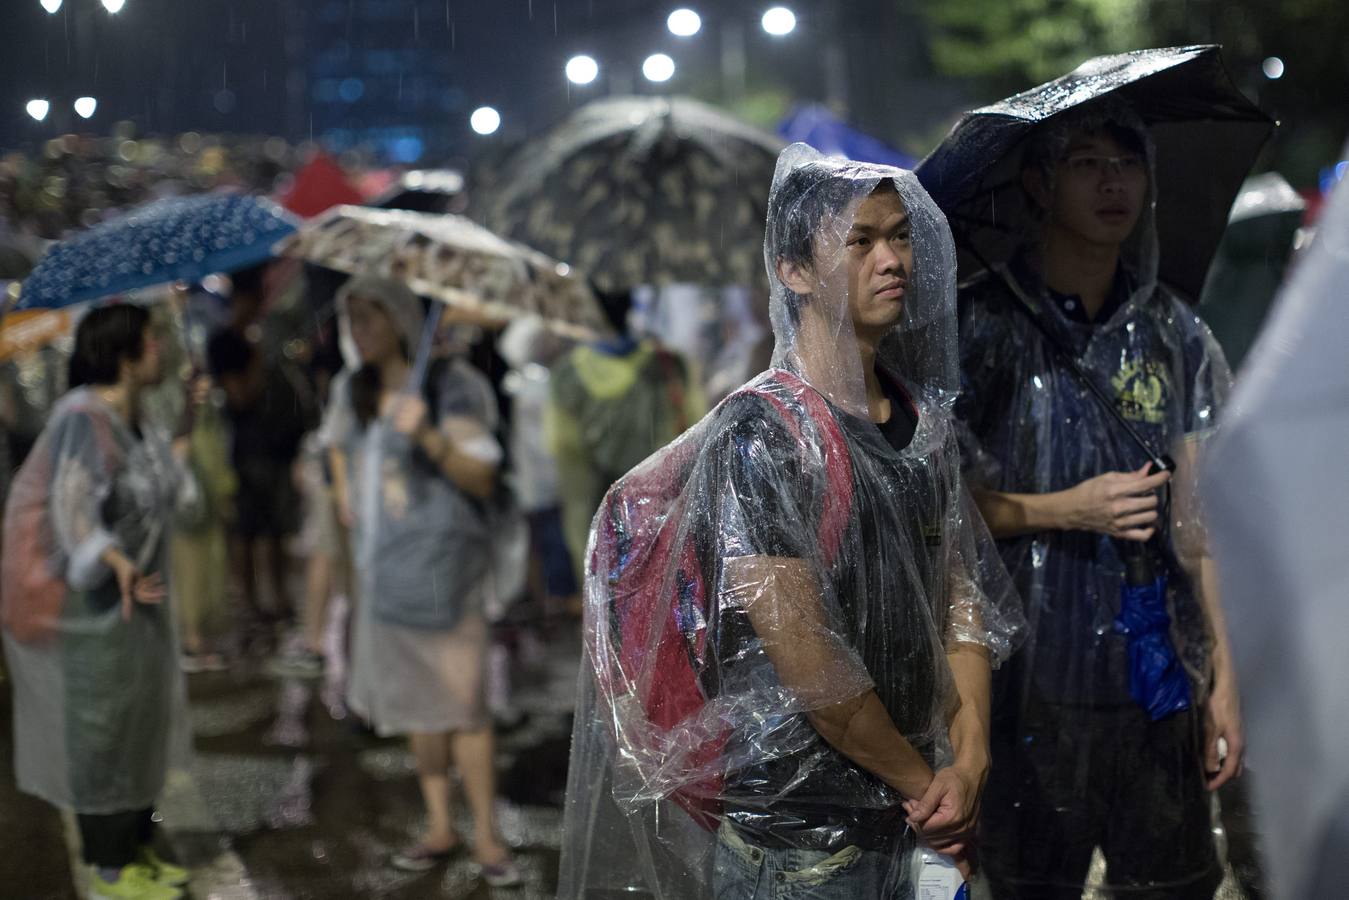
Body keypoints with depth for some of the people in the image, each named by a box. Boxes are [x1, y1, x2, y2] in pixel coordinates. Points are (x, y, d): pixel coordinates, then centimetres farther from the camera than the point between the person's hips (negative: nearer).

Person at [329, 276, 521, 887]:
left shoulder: (448, 388, -13)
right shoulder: (359, 392, 9)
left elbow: (484, 480, -20)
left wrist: (428, 437, -33)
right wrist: (349, 488, 14)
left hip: (442, 563, -7)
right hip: (384, 567, 7)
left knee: (461, 703, -4)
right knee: (412, 698, 12)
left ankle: (486, 836, 7)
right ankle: (440, 828, 23)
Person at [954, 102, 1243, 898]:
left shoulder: (1176, 335, 9)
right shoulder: (981, 323, -2)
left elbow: (1198, 520, 9)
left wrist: (1224, 677, 4)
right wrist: (1064, 511, -16)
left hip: (1159, 682, 3)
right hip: (1029, 682, -3)